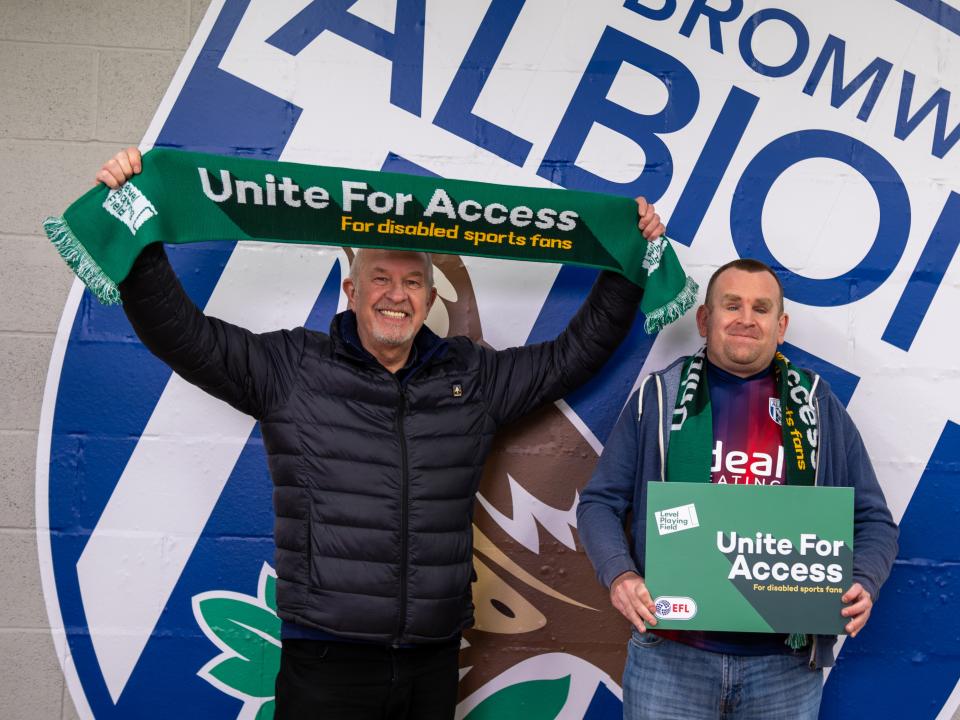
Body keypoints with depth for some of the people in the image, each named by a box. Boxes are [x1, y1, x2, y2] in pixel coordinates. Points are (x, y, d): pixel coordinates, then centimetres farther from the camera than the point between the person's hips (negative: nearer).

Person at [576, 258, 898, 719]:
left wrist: (863, 583, -9)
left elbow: (873, 519, 11)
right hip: (670, 652, -1)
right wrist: (619, 575, -13)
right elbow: (600, 502, 5)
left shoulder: (818, 405, 8)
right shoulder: (661, 397, 4)